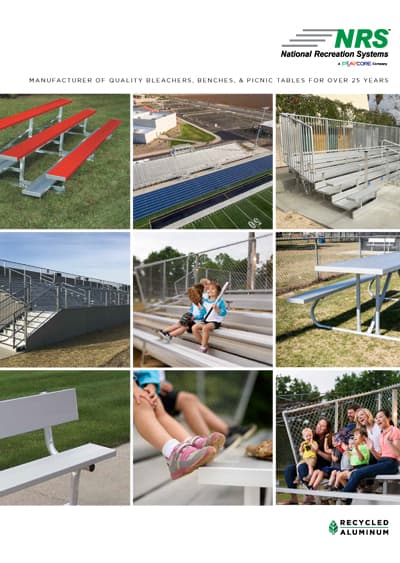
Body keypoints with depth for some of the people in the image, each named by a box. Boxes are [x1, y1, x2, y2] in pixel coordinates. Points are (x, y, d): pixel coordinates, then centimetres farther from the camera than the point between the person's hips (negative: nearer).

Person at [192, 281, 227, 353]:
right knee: (194, 328, -16)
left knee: (205, 328, -35)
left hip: (215, 322, -6)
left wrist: (216, 309, -28)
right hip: (205, 320, 6)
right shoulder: (205, 301, 11)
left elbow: (223, 313, -14)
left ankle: (203, 347, -18)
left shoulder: (220, 301, -7)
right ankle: (203, 343, 0)